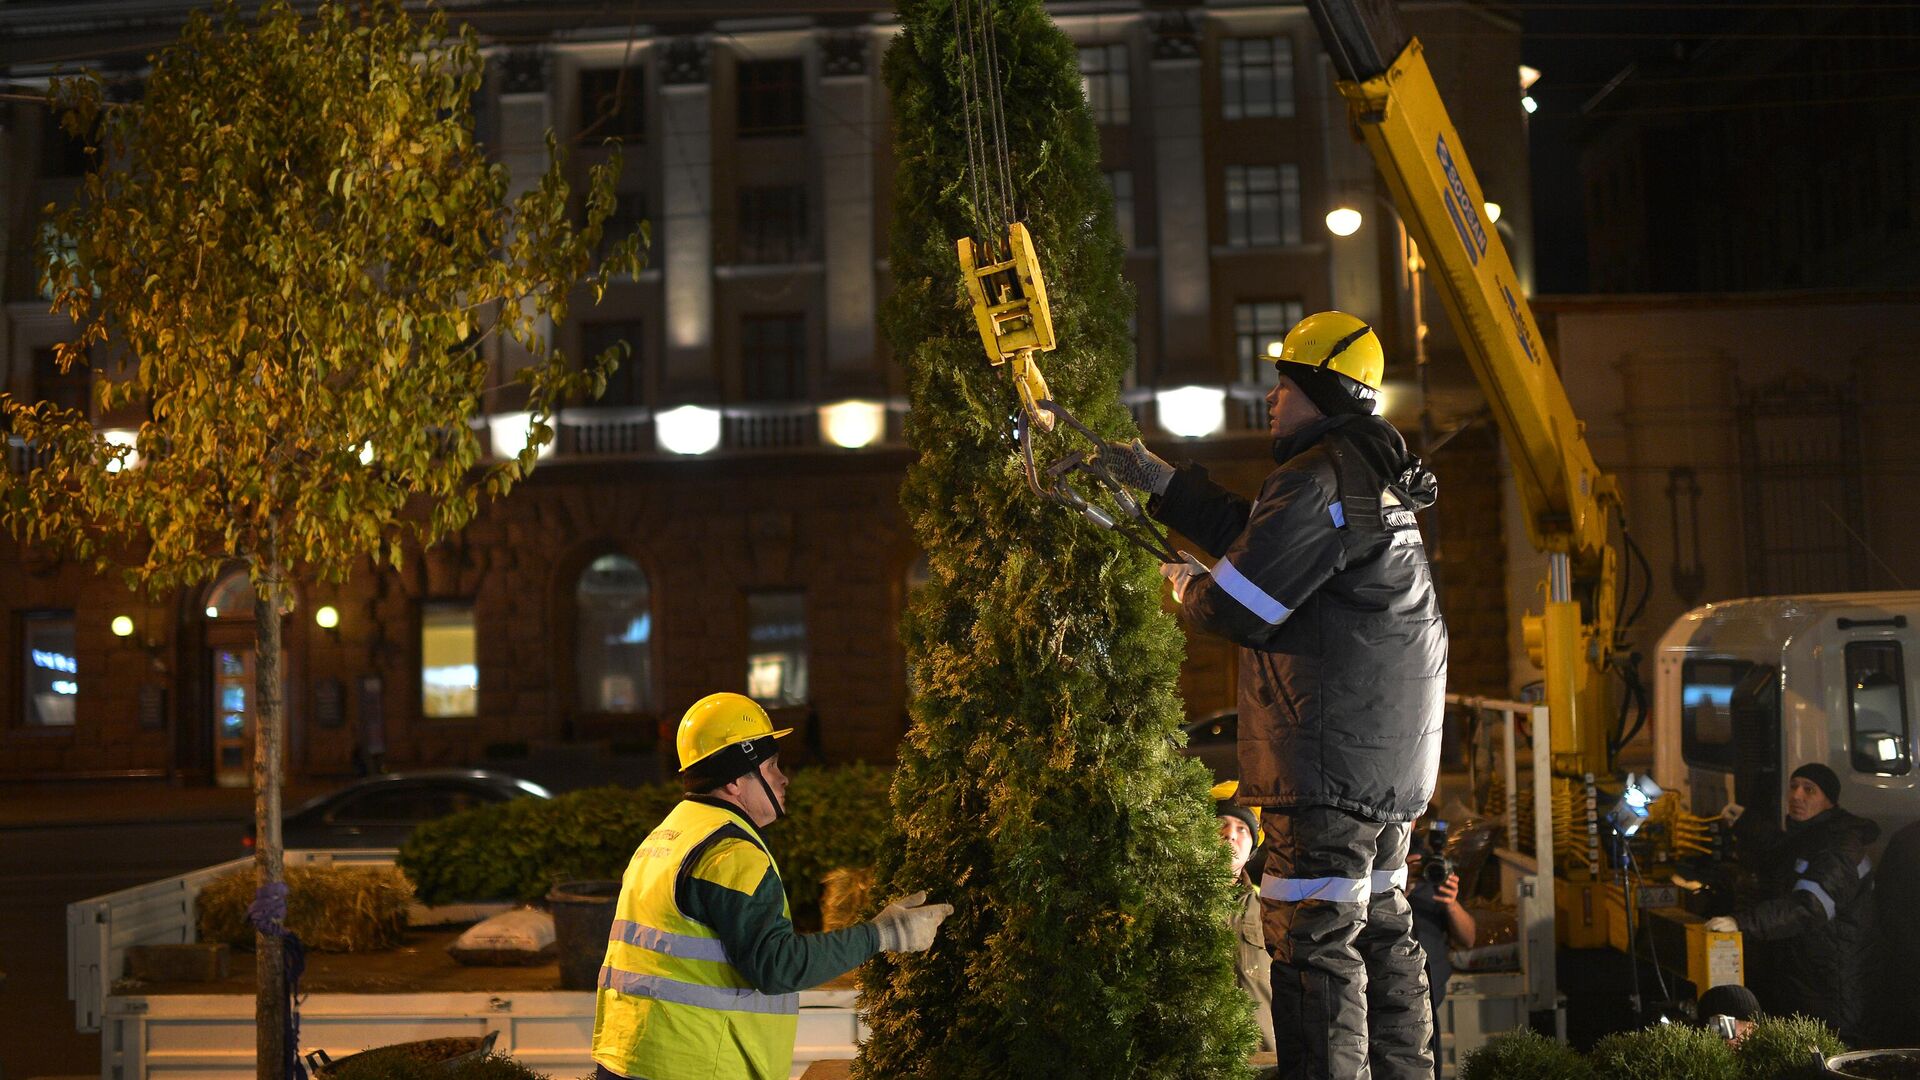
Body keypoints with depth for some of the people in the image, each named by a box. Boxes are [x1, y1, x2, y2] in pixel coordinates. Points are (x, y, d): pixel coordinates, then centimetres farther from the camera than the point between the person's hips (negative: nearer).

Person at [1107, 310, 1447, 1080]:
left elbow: (1238, 607, -17)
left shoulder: (1316, 481, -17)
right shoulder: (1368, 474, 16)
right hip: (1394, 754, 11)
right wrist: (1158, 480, 22)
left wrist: (1187, 587, 5)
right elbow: (1254, 534, 23)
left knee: (1312, 938, -9)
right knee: (1379, 925, 19)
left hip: (1332, 751, -11)